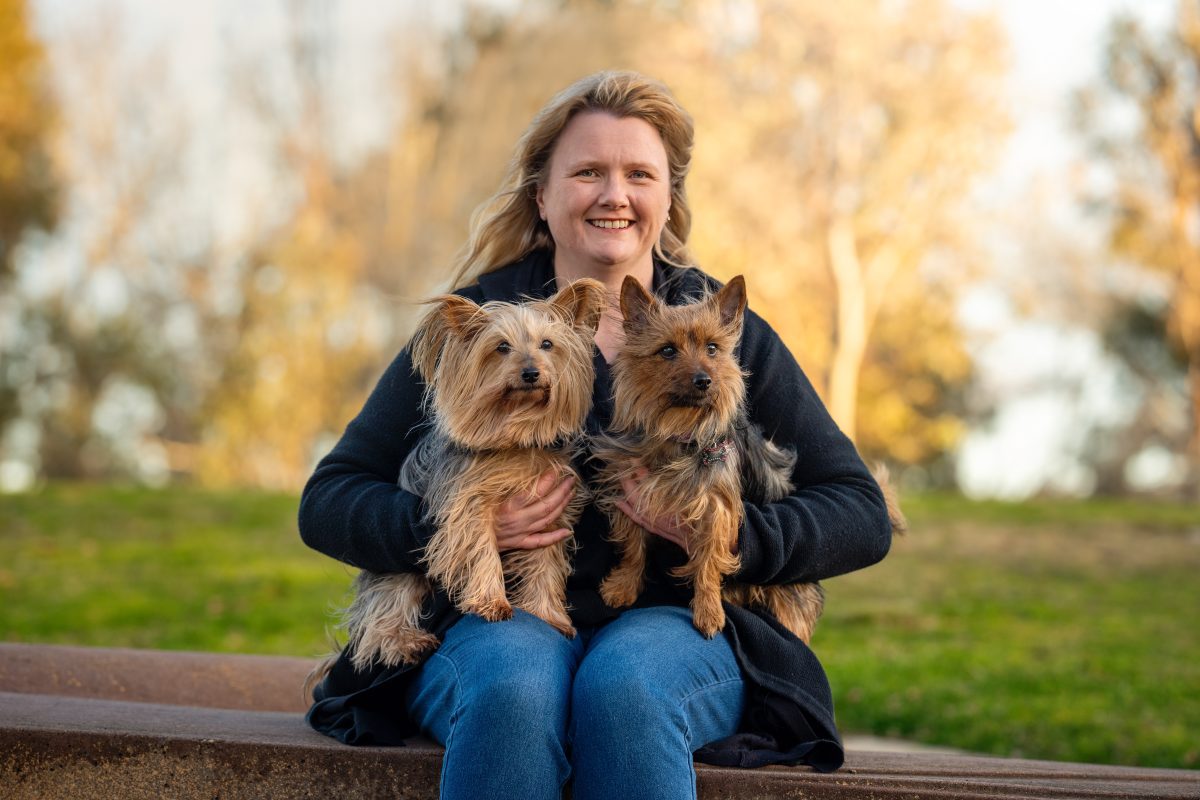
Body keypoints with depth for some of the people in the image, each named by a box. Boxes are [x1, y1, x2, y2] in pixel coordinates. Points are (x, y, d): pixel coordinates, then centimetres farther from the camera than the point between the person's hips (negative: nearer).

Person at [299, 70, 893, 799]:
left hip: (677, 621, 0)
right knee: (514, 690, -34)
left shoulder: (729, 335, 12)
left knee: (624, 688, -34)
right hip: (500, 619, 0)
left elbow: (863, 516, 8)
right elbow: (327, 501, 6)